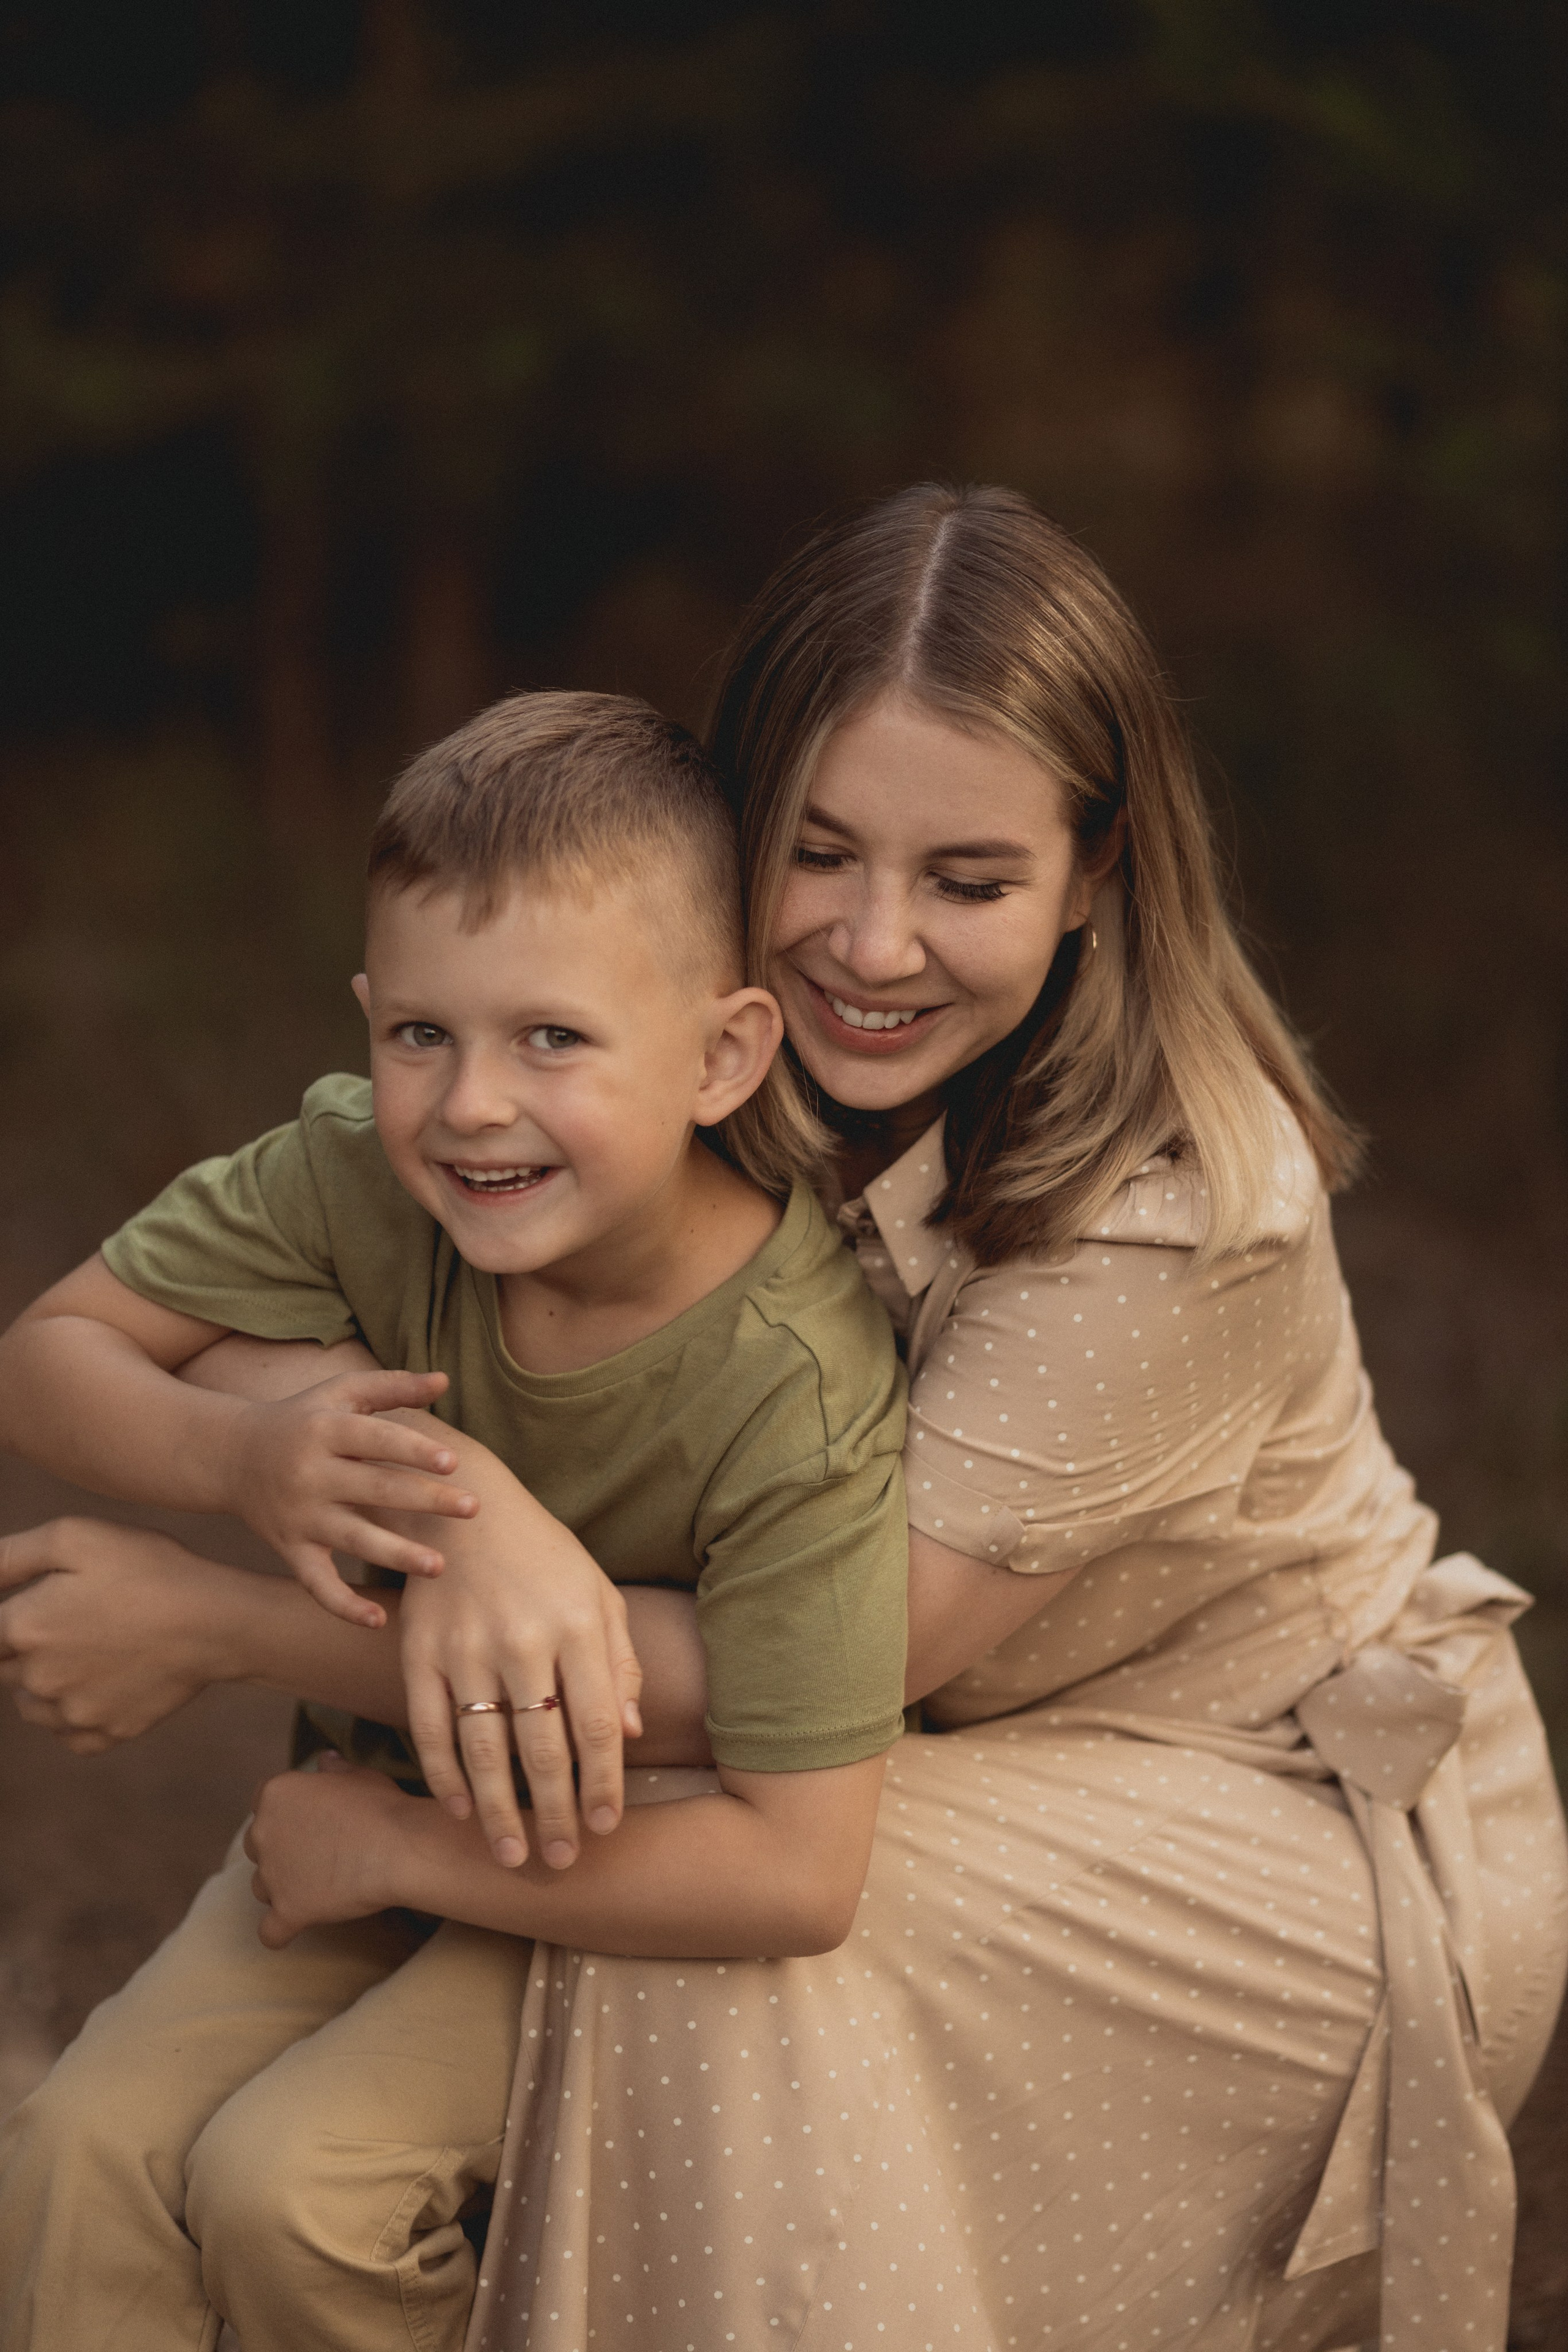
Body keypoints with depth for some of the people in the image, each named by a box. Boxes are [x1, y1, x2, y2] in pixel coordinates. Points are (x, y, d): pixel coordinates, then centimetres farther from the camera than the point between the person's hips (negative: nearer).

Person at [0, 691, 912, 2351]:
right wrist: (242, 1454, -29)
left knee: (286, 2182, -21)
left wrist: (388, 1842, -26)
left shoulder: (793, 1389, -32)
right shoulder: (358, 1175, -19)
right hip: (387, 1793, 5)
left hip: (634, 1874, -4)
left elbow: (793, 1876, -33)